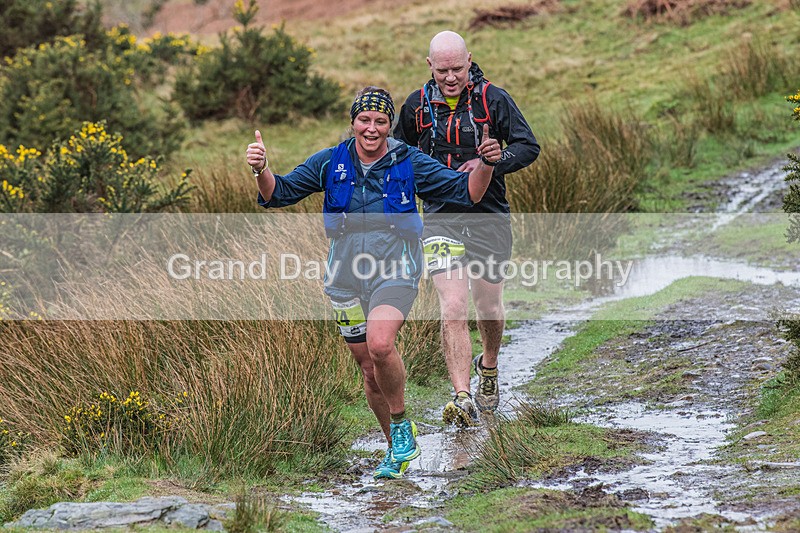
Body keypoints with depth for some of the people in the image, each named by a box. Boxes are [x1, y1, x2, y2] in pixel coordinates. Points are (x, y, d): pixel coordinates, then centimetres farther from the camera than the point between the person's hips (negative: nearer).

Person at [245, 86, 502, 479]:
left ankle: (401, 425, -5)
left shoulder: (410, 163, -1)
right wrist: (261, 170, -18)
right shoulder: (330, 163, 3)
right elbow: (279, 193, 2)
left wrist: (486, 164, -17)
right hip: (347, 277, 3)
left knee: (380, 345, -28)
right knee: (369, 370, 10)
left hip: (395, 272, -3)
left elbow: (466, 192, 2)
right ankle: (397, 449, 28)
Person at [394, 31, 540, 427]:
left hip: (488, 216, 0)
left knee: (488, 308, 14)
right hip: (441, 218, 0)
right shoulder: (417, 106, 1)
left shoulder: (493, 99, -5)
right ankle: (462, 399, -19)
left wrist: (490, 164, -21)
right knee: (453, 309, -15)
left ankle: (488, 368, 45)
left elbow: (528, 147, -5)